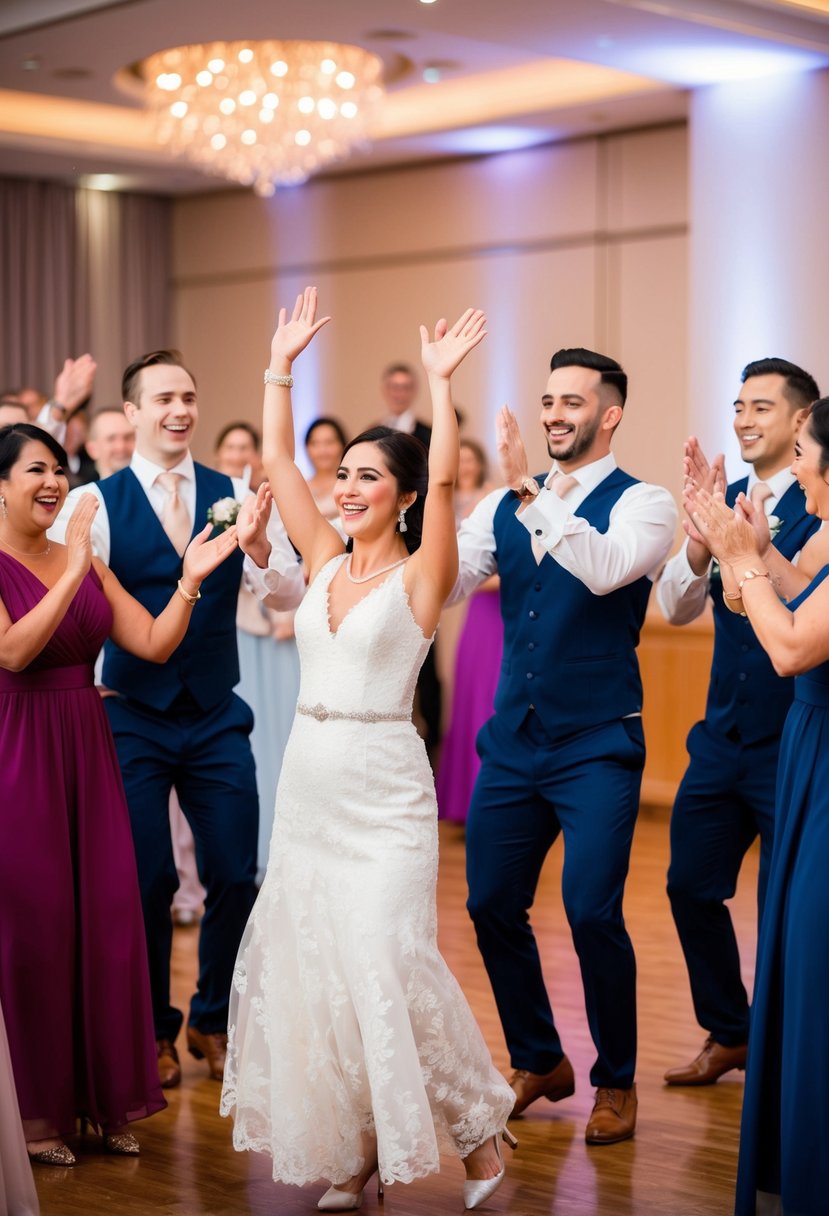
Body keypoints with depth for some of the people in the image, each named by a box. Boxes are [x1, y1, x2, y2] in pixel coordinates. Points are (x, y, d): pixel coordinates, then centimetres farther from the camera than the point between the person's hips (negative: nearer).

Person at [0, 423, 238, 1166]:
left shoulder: (85, 561, 10)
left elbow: (153, 643, 5)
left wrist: (190, 579, -7)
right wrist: (73, 572, -24)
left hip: (88, 756, 5)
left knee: (106, 919, 6)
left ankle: (104, 1098, 19)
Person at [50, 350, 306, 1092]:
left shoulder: (235, 498, 0)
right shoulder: (94, 503, -7)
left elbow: (293, 597, -8)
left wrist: (259, 546, -25)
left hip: (217, 717, 2)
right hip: (133, 719, -2)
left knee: (236, 876, 4)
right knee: (148, 881, 3)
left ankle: (213, 1022, 27)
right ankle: (153, 1030, 25)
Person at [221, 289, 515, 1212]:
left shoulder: (418, 575, -6)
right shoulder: (325, 562, 9)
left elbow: (443, 479, -20)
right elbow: (276, 462, 8)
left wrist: (439, 381, -20)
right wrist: (282, 365, 7)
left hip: (382, 790, -6)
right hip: (309, 781, 7)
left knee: (386, 962, -12)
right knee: (305, 959, 7)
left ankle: (477, 1135, 5)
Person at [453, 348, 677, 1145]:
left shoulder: (642, 504, -7)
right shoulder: (505, 507, 8)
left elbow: (606, 570, -28)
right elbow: (442, 583, -3)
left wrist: (529, 494, -36)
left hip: (597, 746, -5)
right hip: (514, 741, 5)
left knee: (591, 912, -10)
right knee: (491, 905, 8)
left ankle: (616, 1080, 12)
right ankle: (537, 1061, 29)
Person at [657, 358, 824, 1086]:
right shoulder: (725, 499, 6)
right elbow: (676, 609, 0)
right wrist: (701, 540, -19)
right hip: (722, 737, 6)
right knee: (691, 887, 12)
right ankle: (728, 1035, 31)